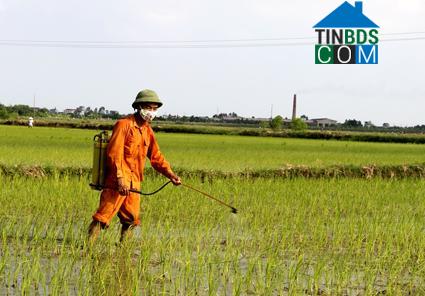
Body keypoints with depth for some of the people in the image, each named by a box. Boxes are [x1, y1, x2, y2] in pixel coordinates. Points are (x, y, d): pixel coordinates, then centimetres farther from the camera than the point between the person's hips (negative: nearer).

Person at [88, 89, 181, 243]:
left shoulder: (147, 130, 16)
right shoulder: (124, 125, -8)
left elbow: (156, 156, 20)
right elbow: (114, 153, -15)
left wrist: (170, 174, 7)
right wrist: (120, 178, -23)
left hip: (134, 182, 8)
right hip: (117, 182, -8)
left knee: (131, 219, 10)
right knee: (103, 216, -11)